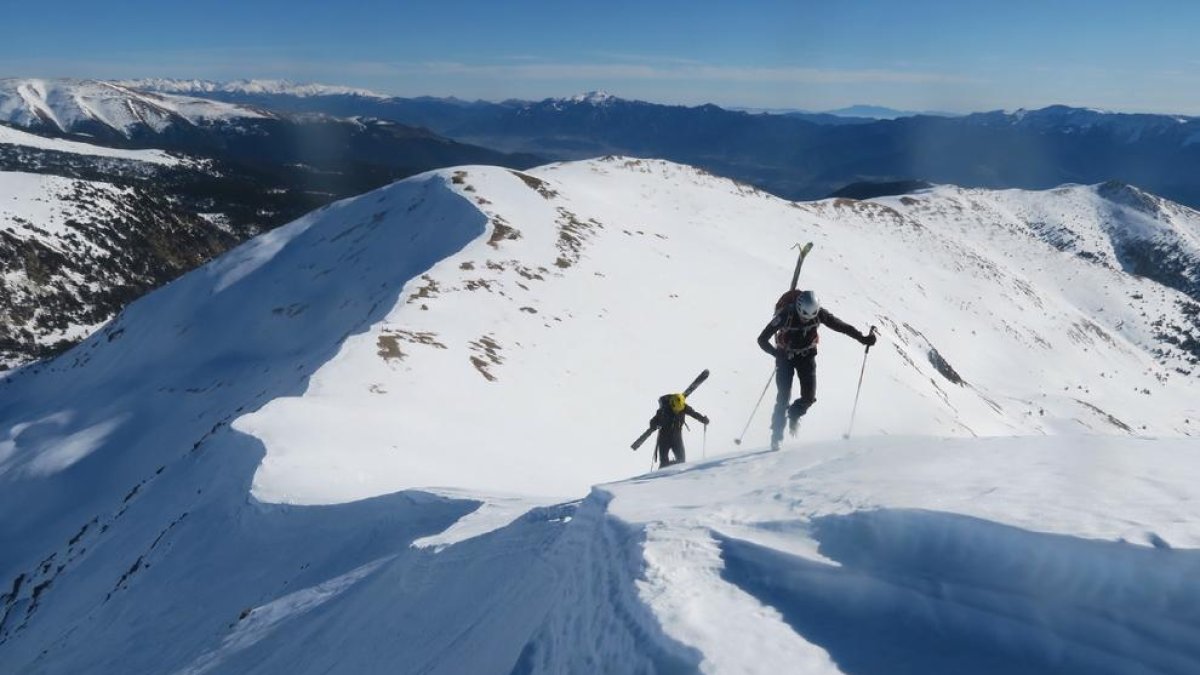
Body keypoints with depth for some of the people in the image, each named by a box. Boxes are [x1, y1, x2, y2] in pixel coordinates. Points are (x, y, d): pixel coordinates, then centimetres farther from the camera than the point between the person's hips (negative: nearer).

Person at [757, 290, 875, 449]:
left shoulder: (819, 313, -21)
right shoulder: (785, 315, -29)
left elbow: (840, 325, -10)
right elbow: (762, 339, -27)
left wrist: (862, 337, -14)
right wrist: (777, 354, -40)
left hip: (807, 355, 3)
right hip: (785, 356, -3)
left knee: (809, 397, -10)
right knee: (783, 398, -10)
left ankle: (794, 414, 24)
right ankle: (776, 436, 5)